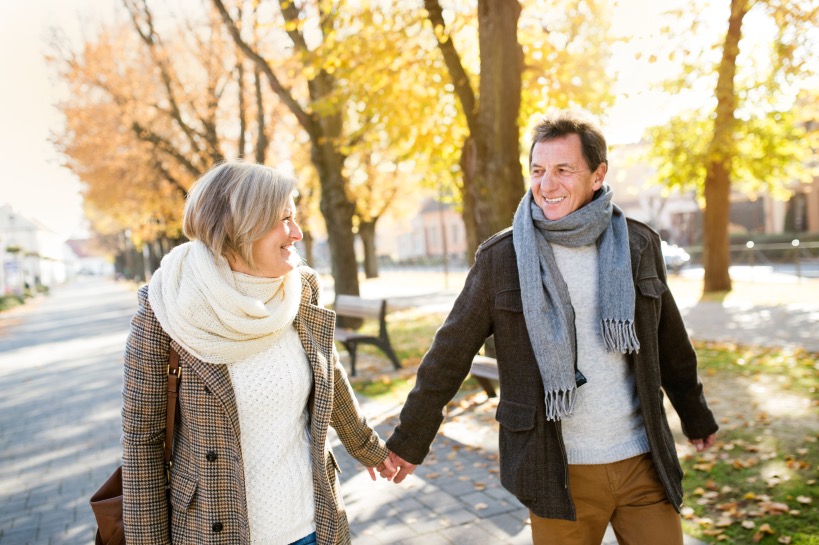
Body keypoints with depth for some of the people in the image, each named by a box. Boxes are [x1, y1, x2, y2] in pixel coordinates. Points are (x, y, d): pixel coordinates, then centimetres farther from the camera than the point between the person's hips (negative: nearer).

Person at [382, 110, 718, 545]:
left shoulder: (638, 245, 1)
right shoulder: (499, 258, -7)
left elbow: (670, 344, 13)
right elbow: (450, 355, -3)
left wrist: (696, 416, 24)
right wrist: (410, 439, 1)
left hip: (643, 462, 3)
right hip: (560, 473, -2)